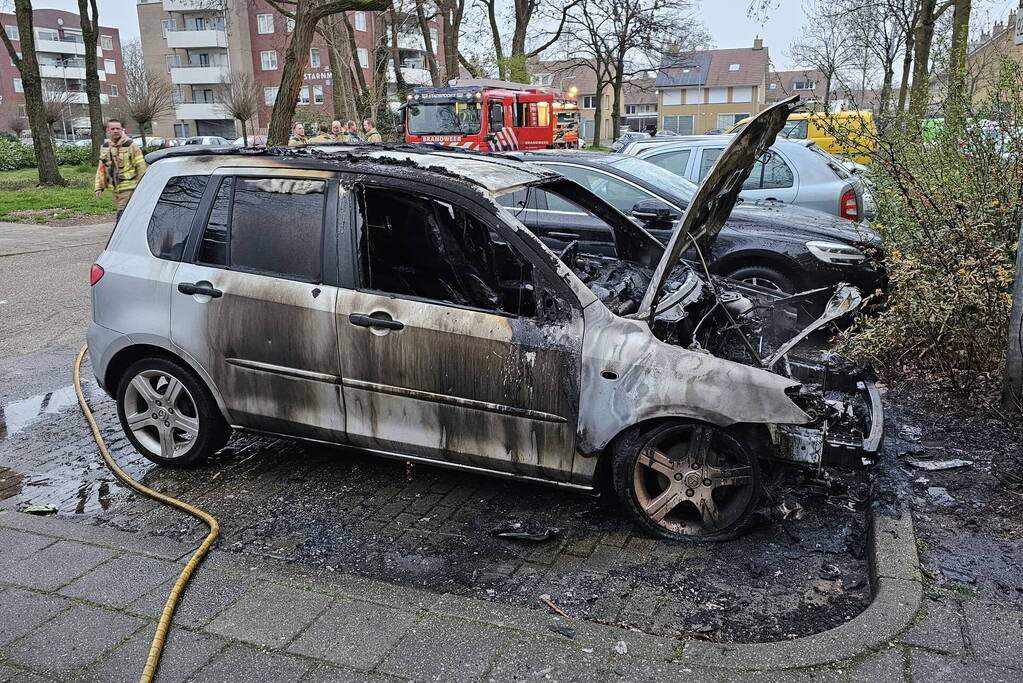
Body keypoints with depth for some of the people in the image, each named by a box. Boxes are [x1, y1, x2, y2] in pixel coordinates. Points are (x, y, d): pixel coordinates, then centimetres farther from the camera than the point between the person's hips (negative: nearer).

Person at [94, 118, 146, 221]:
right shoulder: (105, 146, 12)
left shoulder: (130, 146, -6)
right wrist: (98, 186, 13)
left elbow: (140, 166, -6)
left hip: (128, 188, -6)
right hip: (114, 189, 6)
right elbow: (101, 168, 19)